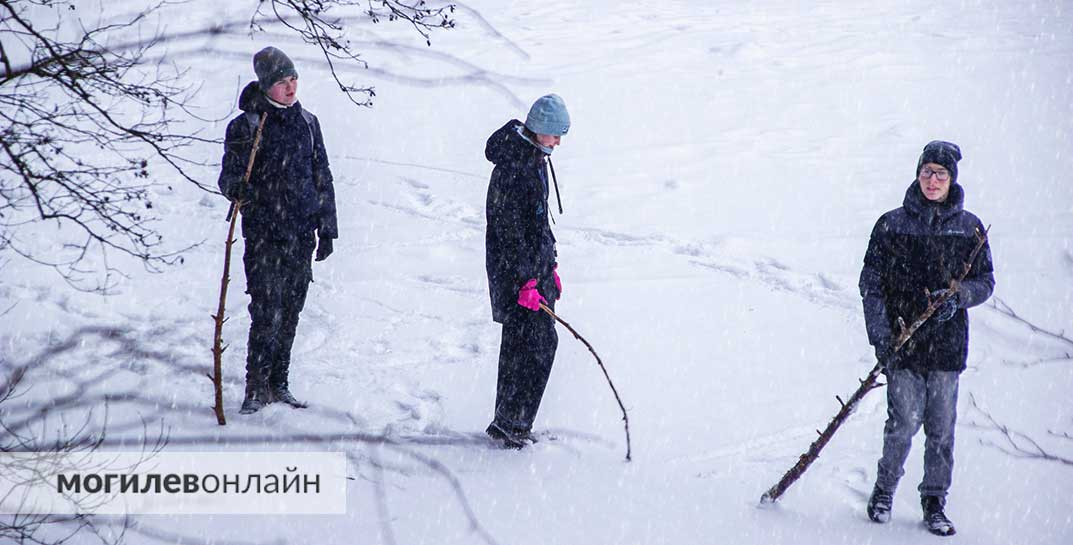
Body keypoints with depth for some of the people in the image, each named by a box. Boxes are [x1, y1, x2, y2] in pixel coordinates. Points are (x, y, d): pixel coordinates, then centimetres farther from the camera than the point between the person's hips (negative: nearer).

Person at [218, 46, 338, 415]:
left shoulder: (307, 123, 11)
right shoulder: (246, 126, -3)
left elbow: (322, 179, 16)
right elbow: (229, 178, -3)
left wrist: (327, 229, 13)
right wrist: (237, 188, -28)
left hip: (302, 235, 5)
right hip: (264, 235, -5)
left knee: (290, 313, 8)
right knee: (268, 313, -11)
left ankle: (278, 384, 17)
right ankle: (256, 387, -3)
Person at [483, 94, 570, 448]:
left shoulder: (536, 160, 13)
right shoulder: (512, 168, -19)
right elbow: (509, 230, -21)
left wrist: (550, 266, 24)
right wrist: (525, 281, -22)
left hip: (537, 265, 10)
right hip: (514, 270, -10)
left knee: (542, 342, 10)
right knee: (538, 343, -10)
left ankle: (511, 422, 17)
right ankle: (508, 423, -3)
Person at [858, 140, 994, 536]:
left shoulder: (969, 228, 6)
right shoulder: (892, 225, 3)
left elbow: (985, 281, 11)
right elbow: (871, 282, 3)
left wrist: (958, 296, -11)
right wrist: (880, 335, -8)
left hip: (947, 342, 2)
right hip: (901, 340, -1)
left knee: (941, 428, 3)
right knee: (905, 421, -8)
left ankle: (935, 502, 16)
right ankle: (884, 492, 12)